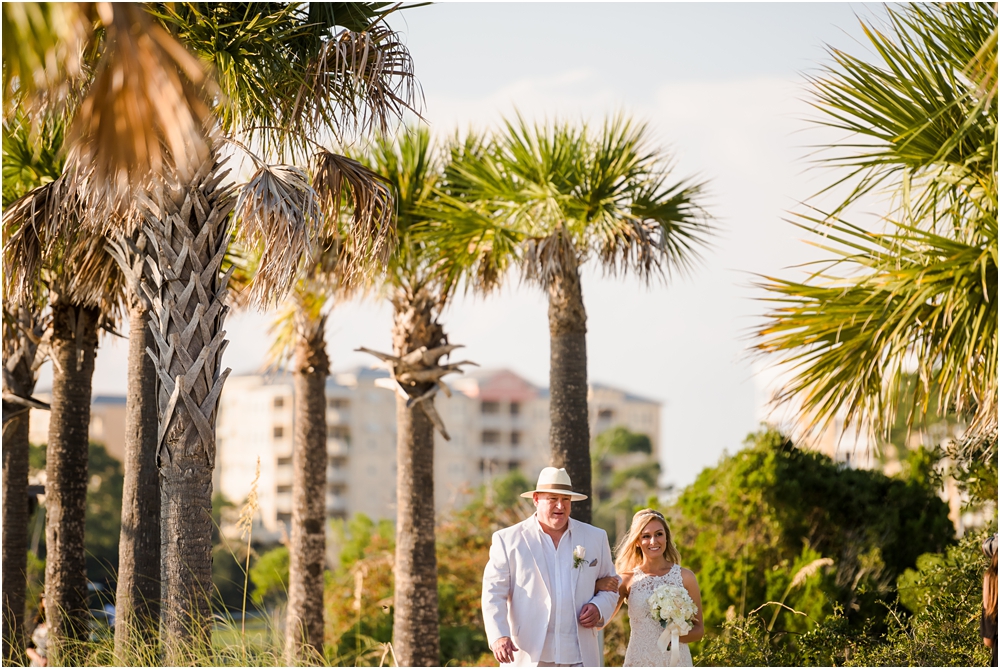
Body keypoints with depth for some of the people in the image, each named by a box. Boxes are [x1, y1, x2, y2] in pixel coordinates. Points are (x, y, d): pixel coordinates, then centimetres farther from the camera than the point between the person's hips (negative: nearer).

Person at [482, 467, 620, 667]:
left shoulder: (595, 538, 13)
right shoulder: (508, 539, 5)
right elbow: (493, 593, 0)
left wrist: (599, 608, -2)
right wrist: (498, 636, -15)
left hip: (579, 657, 2)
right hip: (529, 656, -2)